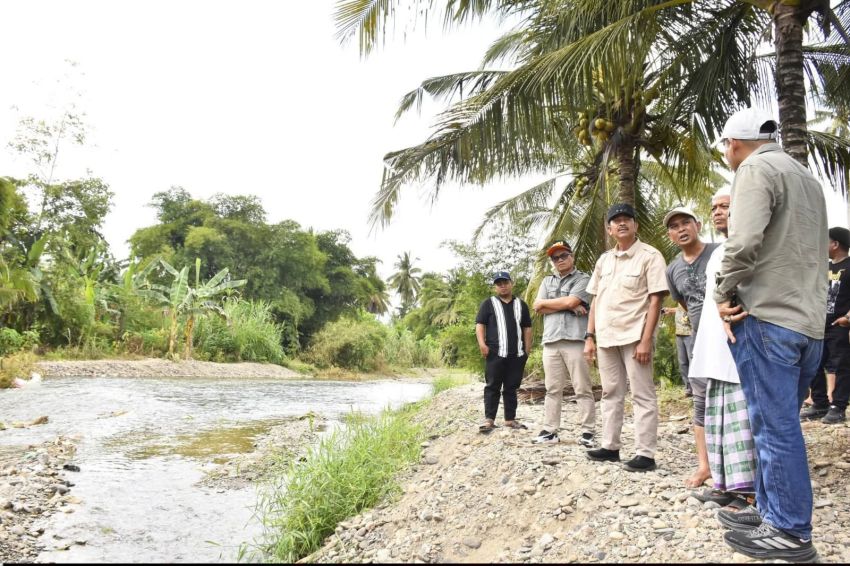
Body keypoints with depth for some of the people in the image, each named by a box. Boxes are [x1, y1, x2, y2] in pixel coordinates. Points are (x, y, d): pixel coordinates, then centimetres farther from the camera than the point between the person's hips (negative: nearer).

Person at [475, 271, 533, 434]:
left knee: (511, 387, 9)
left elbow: (527, 328, 17)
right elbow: (480, 325, 0)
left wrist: (528, 348, 9)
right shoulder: (488, 303, 6)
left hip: (517, 354, 3)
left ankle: (510, 419, 16)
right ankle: (489, 420, 1)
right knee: (492, 387, -2)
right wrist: (482, 344, -13)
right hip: (495, 353, -3)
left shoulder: (521, 304, 16)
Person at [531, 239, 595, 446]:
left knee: (583, 389, -2)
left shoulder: (583, 279, 5)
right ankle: (550, 430, 11)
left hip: (575, 340, -5)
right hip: (551, 341, 5)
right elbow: (537, 308, 7)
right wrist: (567, 306, -3)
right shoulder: (547, 281, 21)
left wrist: (545, 302, 2)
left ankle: (587, 432, 3)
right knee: (552, 389, 7)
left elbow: (570, 301, -12)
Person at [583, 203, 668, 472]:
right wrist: (590, 336, 9)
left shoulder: (650, 256, -5)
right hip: (606, 337, 7)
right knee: (611, 394, 12)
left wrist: (646, 340, -17)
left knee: (642, 396, -1)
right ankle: (609, 446, 21)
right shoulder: (604, 260, 14)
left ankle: (645, 454, 4)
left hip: (634, 336, -6)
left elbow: (655, 300, -10)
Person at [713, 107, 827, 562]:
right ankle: (772, 511, 23)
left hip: (767, 317, -9)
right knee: (776, 423, 15)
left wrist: (723, 295, -9)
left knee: (774, 426, -2)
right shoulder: (807, 178, 22)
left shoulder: (756, 169, -6)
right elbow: (815, 252, 24)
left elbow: (744, 242, -21)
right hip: (809, 322, 9)